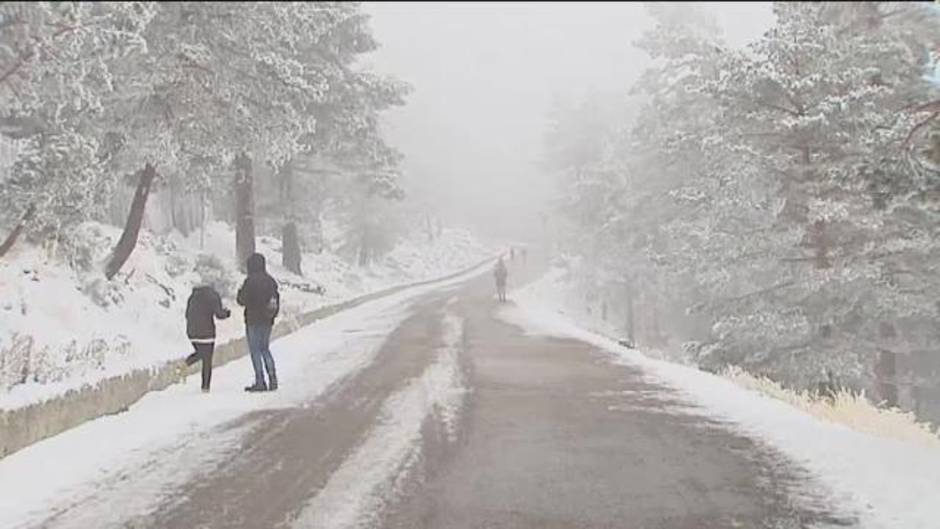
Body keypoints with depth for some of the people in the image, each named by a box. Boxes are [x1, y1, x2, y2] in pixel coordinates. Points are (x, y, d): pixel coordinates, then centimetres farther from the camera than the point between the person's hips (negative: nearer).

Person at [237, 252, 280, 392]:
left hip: (253, 320, -7)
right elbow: (277, 298, 13)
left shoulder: (250, 281, -14)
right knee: (265, 349, 16)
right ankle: (272, 378, 9)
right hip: (268, 320, 7)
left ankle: (260, 382, -4)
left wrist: (240, 292, 8)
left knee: (255, 350, -1)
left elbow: (242, 300, -12)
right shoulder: (270, 280, 7)